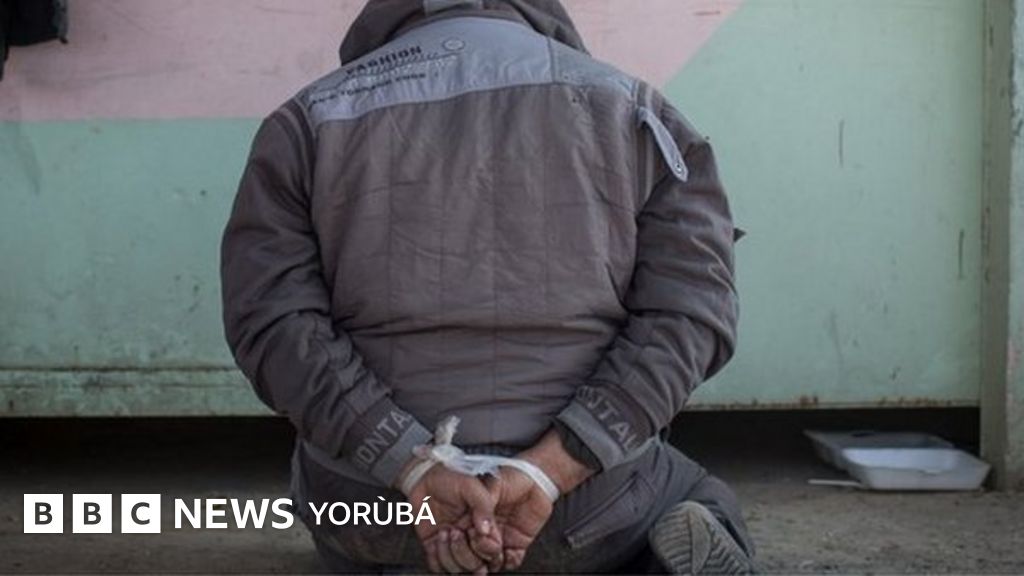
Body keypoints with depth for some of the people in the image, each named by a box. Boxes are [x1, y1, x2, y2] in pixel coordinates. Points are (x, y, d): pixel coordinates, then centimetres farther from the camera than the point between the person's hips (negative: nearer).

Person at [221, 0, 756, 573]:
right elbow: (688, 314, -8)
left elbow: (272, 322, -9)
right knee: (706, 513, 34)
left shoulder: (309, 122, 5)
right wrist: (547, 472, -16)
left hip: (373, 496, 1)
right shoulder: (638, 114, 6)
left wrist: (414, 473, -16)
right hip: (587, 504, -1)